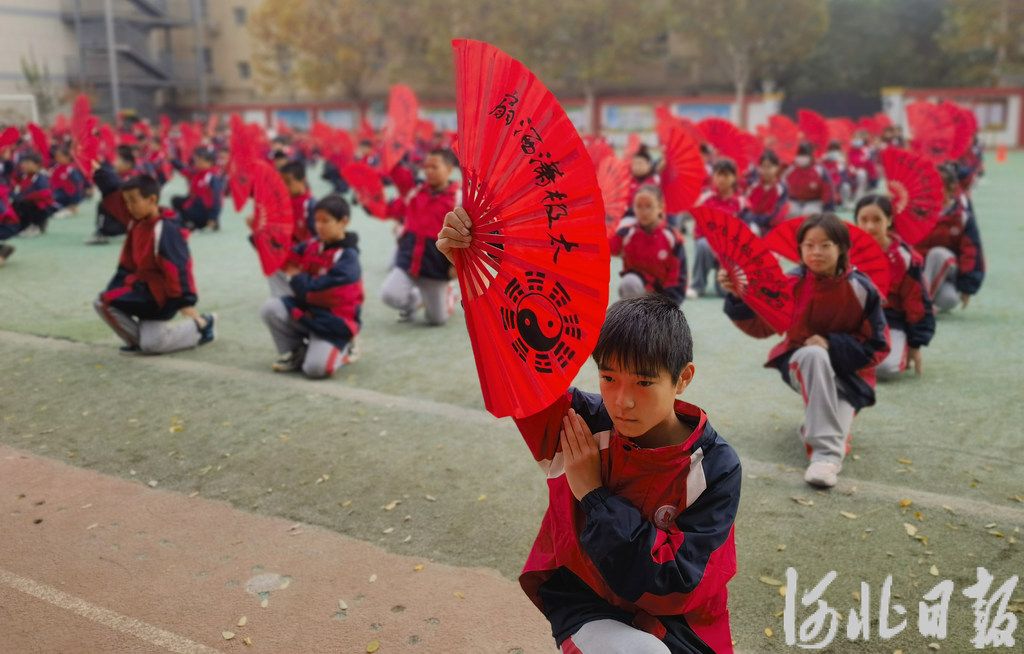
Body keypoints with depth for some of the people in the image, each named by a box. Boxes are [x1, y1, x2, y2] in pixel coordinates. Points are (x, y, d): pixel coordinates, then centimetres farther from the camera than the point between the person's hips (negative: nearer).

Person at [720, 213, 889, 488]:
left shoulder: (860, 289, -14)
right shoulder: (793, 283, -11)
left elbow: (877, 346, -8)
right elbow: (761, 325, -13)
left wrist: (833, 344, -22)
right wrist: (739, 297, -30)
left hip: (847, 372, 0)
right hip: (802, 363, 0)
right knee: (815, 354, -37)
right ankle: (825, 450, -36)